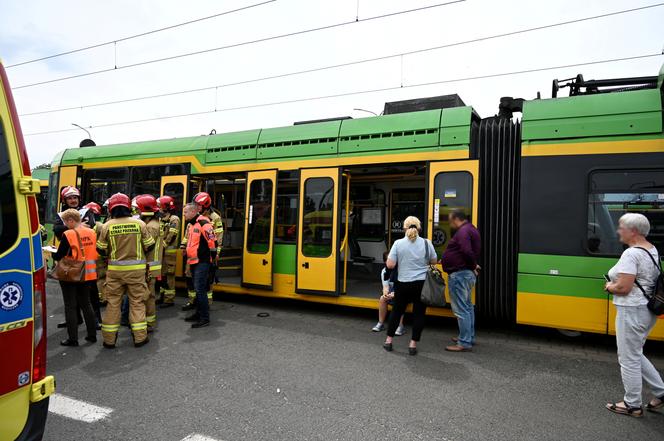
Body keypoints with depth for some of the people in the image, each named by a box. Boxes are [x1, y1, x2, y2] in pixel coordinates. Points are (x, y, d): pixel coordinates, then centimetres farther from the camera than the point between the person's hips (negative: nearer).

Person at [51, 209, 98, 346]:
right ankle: (92, 334, 20)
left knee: (70, 306, 6)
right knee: (86, 304, 16)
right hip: (87, 275, 5)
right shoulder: (91, 233, -2)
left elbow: (59, 257, -12)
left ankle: (73, 338, 11)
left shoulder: (68, 235, -17)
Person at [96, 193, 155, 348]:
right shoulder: (139, 223, -6)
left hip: (115, 269, 1)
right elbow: (149, 246, 1)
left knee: (113, 302, 11)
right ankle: (140, 337, 13)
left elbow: (101, 249, 2)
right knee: (137, 302, 9)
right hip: (136, 268, 0)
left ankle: (109, 338, 19)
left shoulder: (107, 226, -5)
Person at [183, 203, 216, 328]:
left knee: (200, 289, -10)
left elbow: (212, 241, -20)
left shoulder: (203, 223, -17)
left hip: (202, 262, -10)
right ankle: (199, 313, 28)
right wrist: (188, 254, 22)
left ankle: (205, 318, -4)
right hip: (194, 262, 10)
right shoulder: (192, 224, 15)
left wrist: (213, 256, -12)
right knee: (198, 289, 17)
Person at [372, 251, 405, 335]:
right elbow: (386, 286, -5)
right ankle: (381, 323, -9)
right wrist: (385, 294, -28)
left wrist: (394, 294, -36)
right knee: (382, 298, -21)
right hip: (392, 292, 5)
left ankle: (400, 326, -26)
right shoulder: (385, 271, -3)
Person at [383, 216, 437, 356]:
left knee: (397, 311, 15)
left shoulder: (398, 243, -9)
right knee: (419, 313, 10)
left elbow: (390, 265, -11)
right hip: (422, 284, 0)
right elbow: (434, 262, 7)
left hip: (403, 284, 0)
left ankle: (389, 340, 24)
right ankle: (413, 344, 13)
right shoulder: (426, 243, -5)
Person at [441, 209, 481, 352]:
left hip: (460, 275, -11)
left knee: (461, 309, -5)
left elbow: (467, 252, -30)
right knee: (467, 307, 19)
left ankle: (464, 343, 1)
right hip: (467, 274, 11)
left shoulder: (463, 231, -18)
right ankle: (469, 337, 31)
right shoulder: (470, 229, 16)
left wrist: (473, 266, -16)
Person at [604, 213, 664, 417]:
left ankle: (632, 405, 18)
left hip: (632, 311, -10)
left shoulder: (631, 254, -21)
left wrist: (609, 287, -5)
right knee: (635, 355, 24)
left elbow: (623, 287, -26)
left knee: (628, 359, 5)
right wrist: (615, 284, 10)